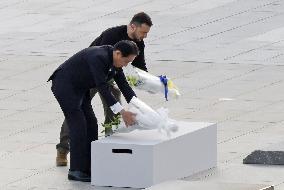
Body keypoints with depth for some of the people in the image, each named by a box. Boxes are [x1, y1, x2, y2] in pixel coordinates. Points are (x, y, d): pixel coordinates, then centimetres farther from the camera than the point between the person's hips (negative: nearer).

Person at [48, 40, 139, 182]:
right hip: (64, 85, -10)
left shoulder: (115, 63, -1)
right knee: (78, 125, -13)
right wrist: (122, 112, -33)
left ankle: (88, 168, 9)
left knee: (91, 125, 6)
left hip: (79, 89, 10)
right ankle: (76, 171, -10)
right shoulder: (98, 57, -30)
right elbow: (102, 88, -33)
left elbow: (124, 86, 4)